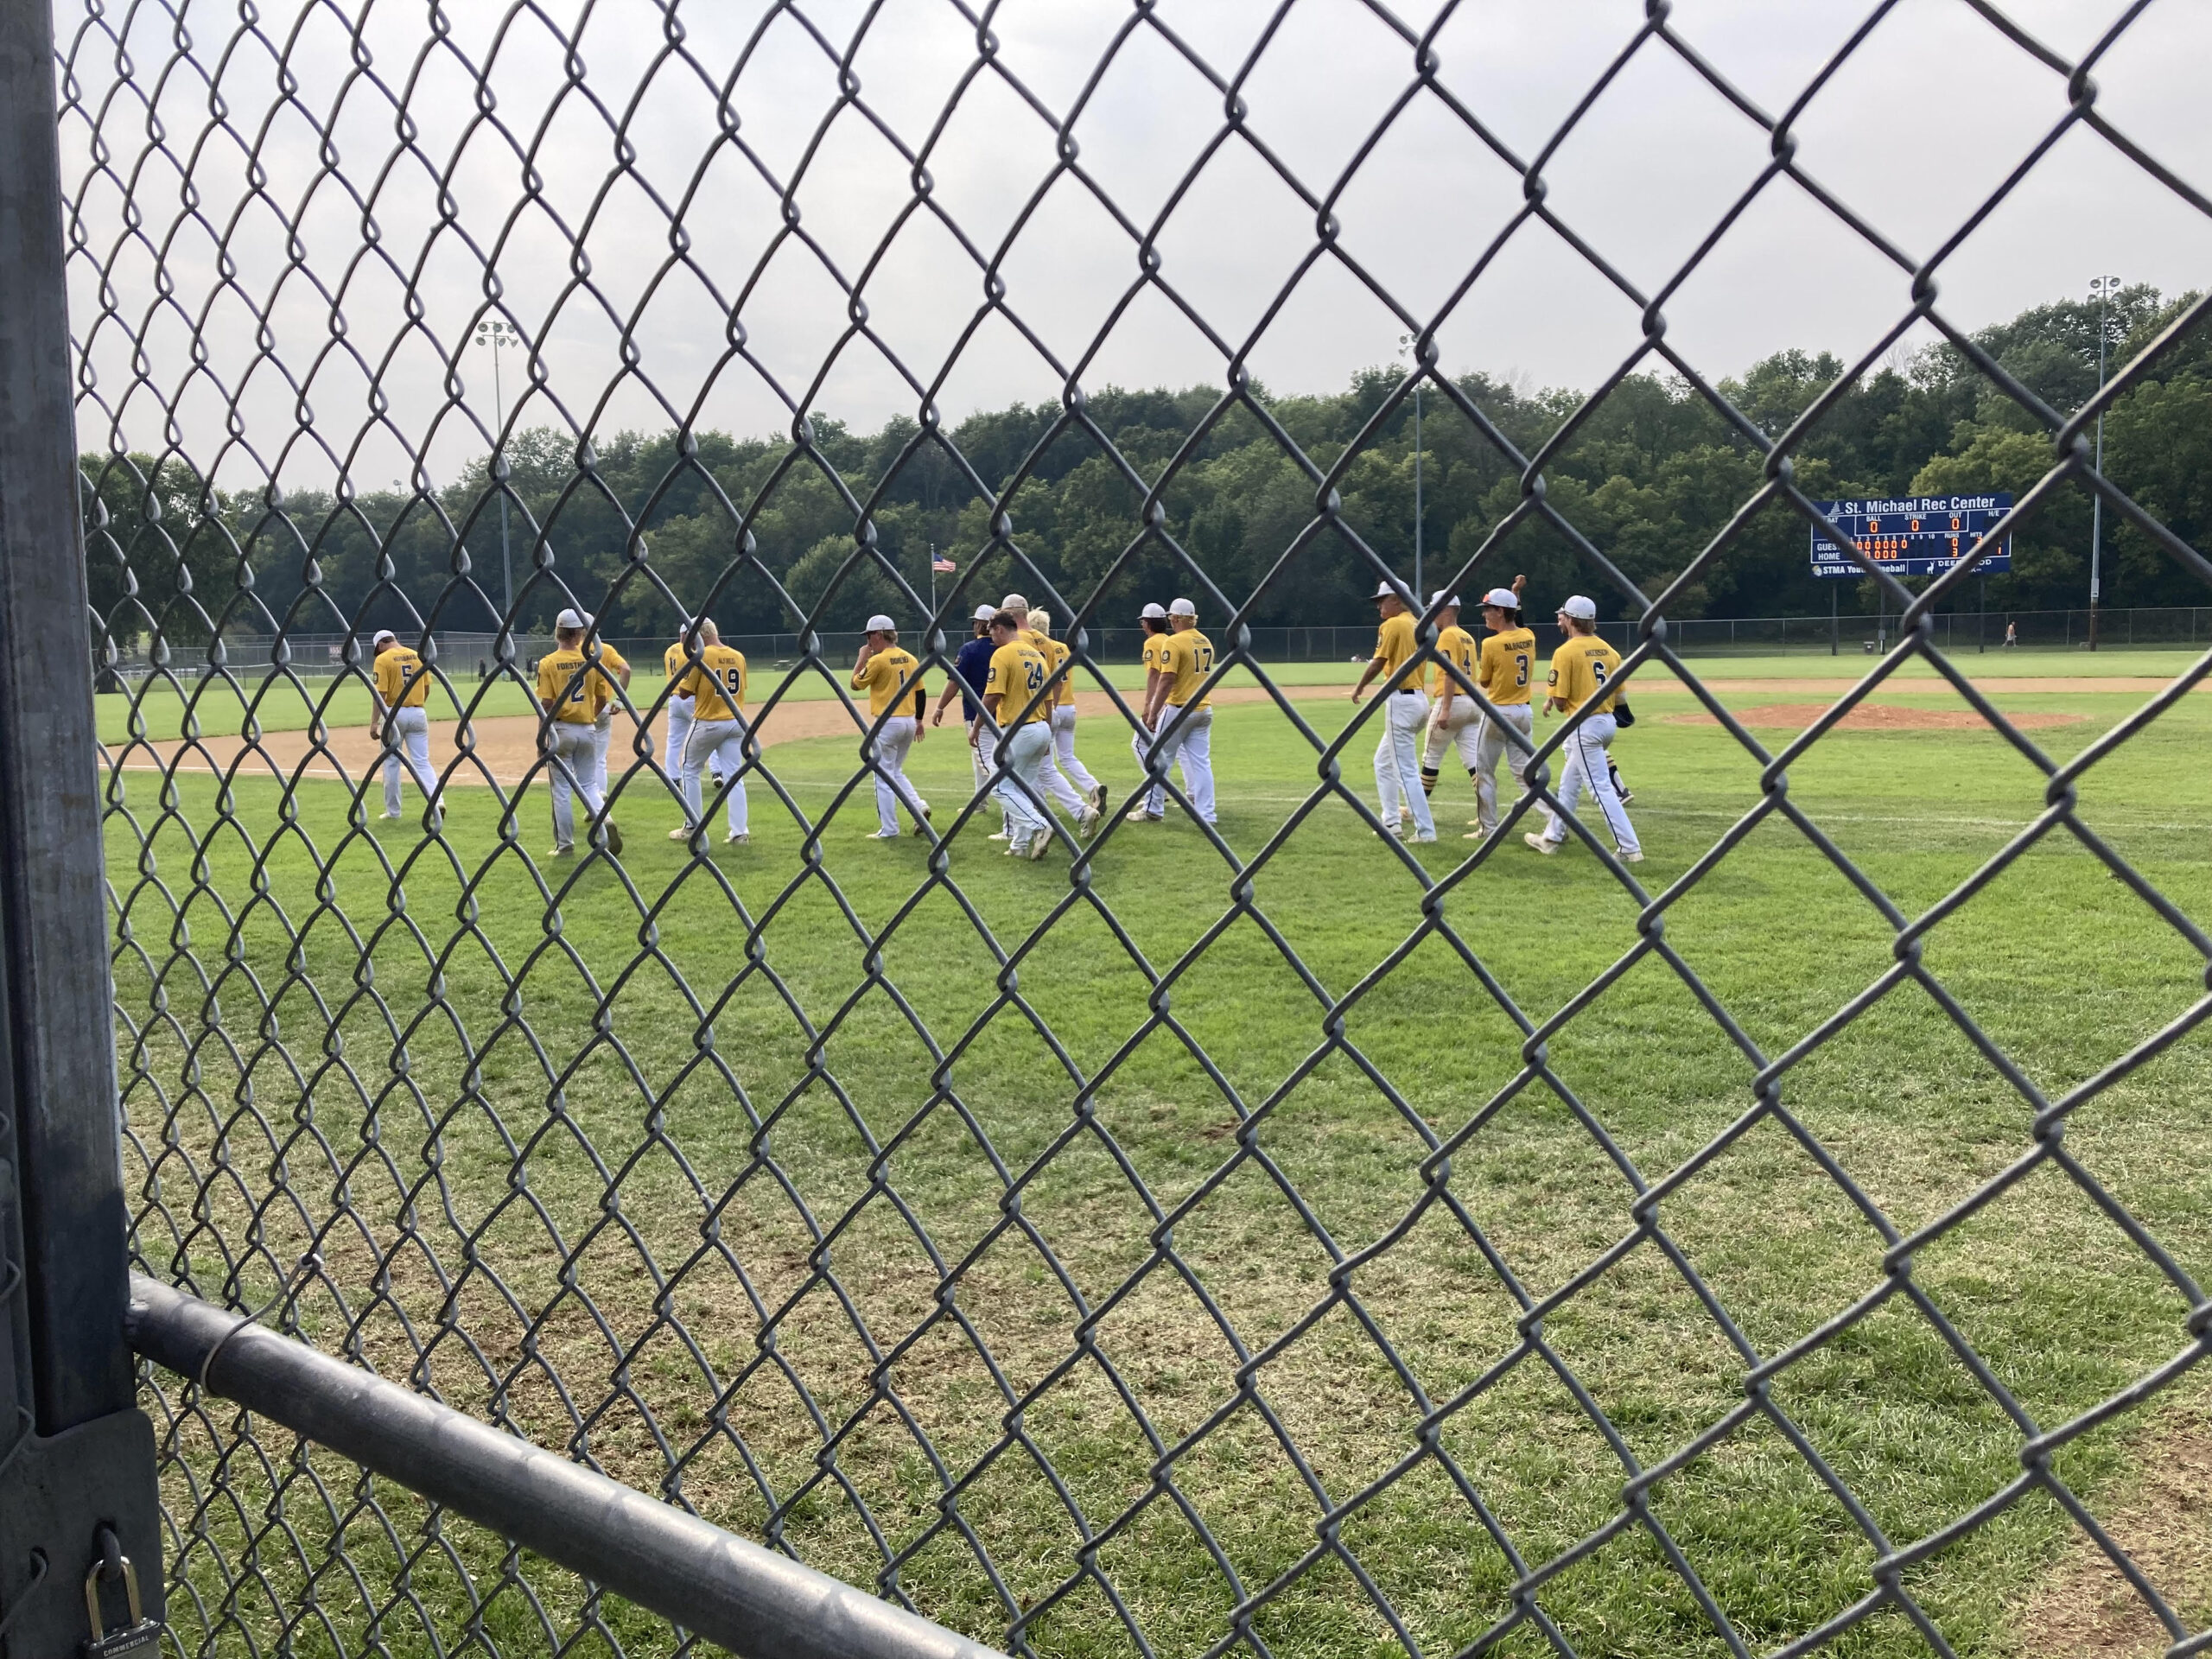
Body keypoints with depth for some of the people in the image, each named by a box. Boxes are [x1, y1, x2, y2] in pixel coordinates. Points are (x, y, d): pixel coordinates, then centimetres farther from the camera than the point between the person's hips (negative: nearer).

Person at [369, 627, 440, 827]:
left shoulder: (383, 659, -7)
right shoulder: (417, 656, 8)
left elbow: (380, 694, -14)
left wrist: (374, 723, -14)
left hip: (394, 713, -4)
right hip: (418, 713, 4)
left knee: (391, 762, 9)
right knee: (422, 763, 4)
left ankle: (393, 810, 15)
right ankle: (436, 802, -16)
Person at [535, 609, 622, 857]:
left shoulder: (548, 663, -8)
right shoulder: (591, 660, 0)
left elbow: (546, 703, -14)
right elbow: (602, 699, 3)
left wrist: (542, 735, -5)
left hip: (560, 730, -3)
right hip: (586, 729, 3)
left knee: (561, 789, 6)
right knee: (588, 784, 15)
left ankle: (565, 845, 11)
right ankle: (605, 820, -11)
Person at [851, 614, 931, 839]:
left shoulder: (878, 660, -13)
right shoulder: (910, 659, 7)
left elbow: (856, 684, -2)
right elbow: (921, 692, 11)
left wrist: (862, 658, 8)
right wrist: (918, 720, 20)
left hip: (887, 723, -7)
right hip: (909, 722, 7)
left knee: (884, 778, 1)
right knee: (896, 773, 21)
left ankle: (889, 830, 3)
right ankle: (919, 806, 0)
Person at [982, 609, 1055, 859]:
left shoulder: (1002, 654, -10)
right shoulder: (1037, 655, 14)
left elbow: (992, 697, -17)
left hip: (1017, 731, -8)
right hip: (1041, 729, 8)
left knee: (1002, 787, -2)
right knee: (1024, 787, 14)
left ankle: (1039, 826, -17)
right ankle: (1020, 845, 15)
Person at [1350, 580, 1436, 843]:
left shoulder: (1392, 625, -10)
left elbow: (1378, 663, -14)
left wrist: (1359, 688, 1)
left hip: (1400, 699, -9)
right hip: (1418, 697, 9)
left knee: (1406, 770, -7)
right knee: (1383, 761, 21)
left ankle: (1425, 830, -8)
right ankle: (1391, 822, 23)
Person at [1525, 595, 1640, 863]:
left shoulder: (1565, 652, -12)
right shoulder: (1609, 650, 8)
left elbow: (1560, 701, -15)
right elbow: (1618, 695, 10)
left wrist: (1552, 702, 10)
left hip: (1585, 727, -8)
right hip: (1608, 722, 8)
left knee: (1601, 788, -6)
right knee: (1569, 782, 21)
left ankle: (1630, 849, -9)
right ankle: (1552, 838, 32)